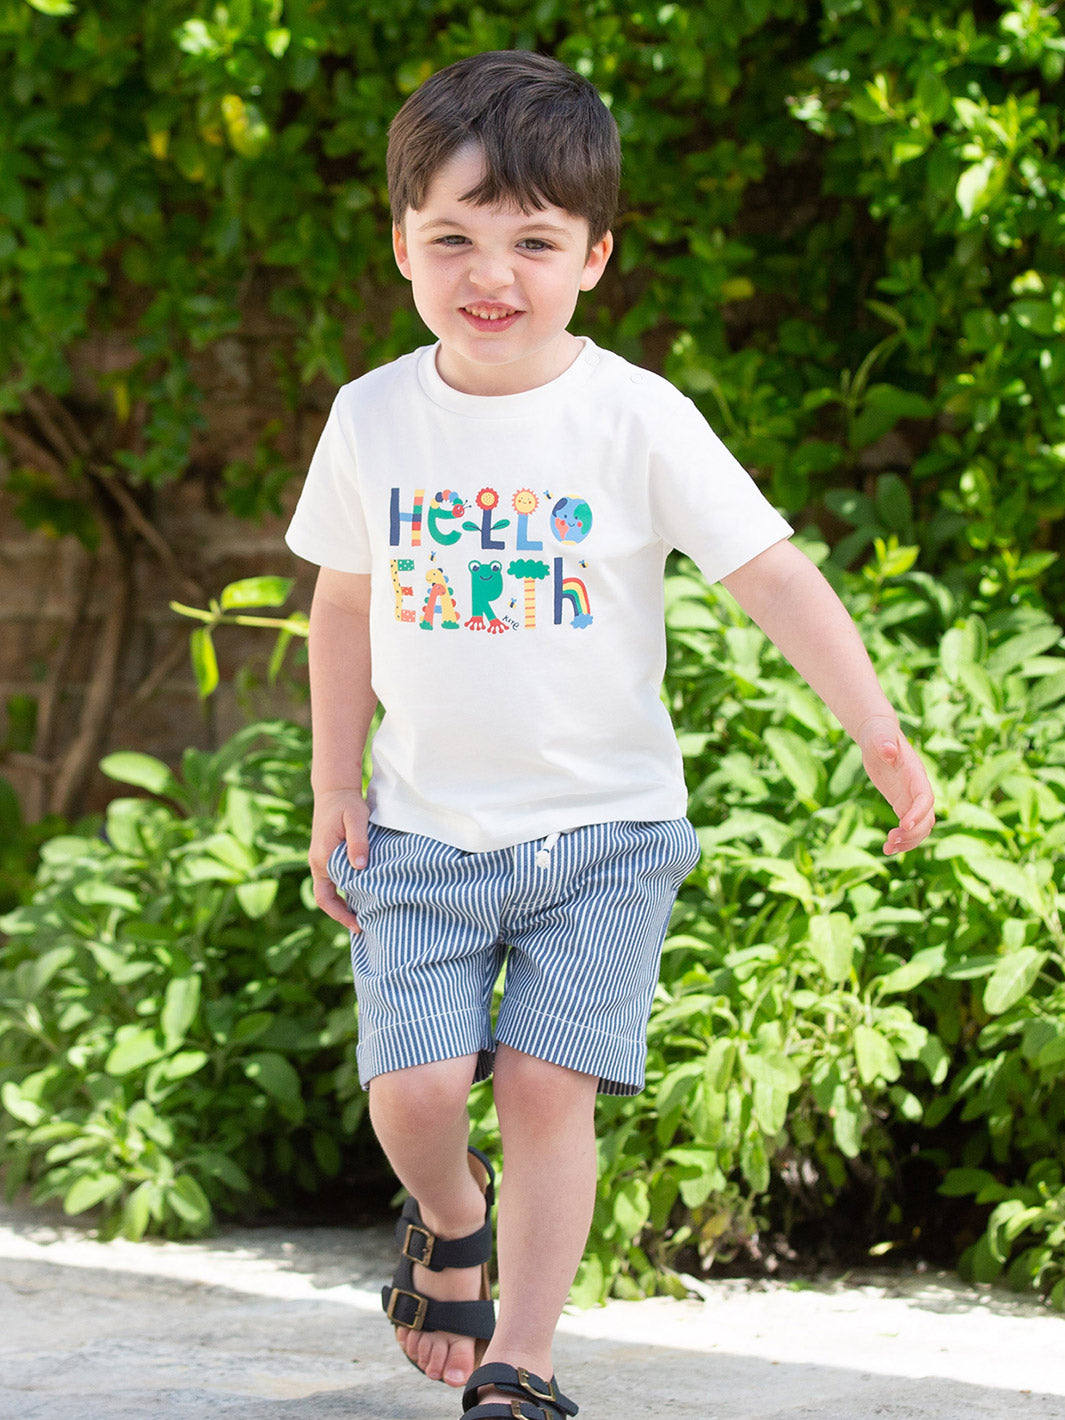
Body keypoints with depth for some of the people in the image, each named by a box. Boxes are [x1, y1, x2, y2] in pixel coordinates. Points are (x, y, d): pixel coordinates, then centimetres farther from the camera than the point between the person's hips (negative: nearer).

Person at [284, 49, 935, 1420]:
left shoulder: (638, 419, -11)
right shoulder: (373, 419, -1)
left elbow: (772, 573, -14)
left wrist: (877, 731, -23)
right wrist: (335, 784, 9)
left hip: (602, 828, -2)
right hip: (422, 830, 2)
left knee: (548, 1085, -8)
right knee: (413, 1084, -7)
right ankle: (450, 1219, 28)